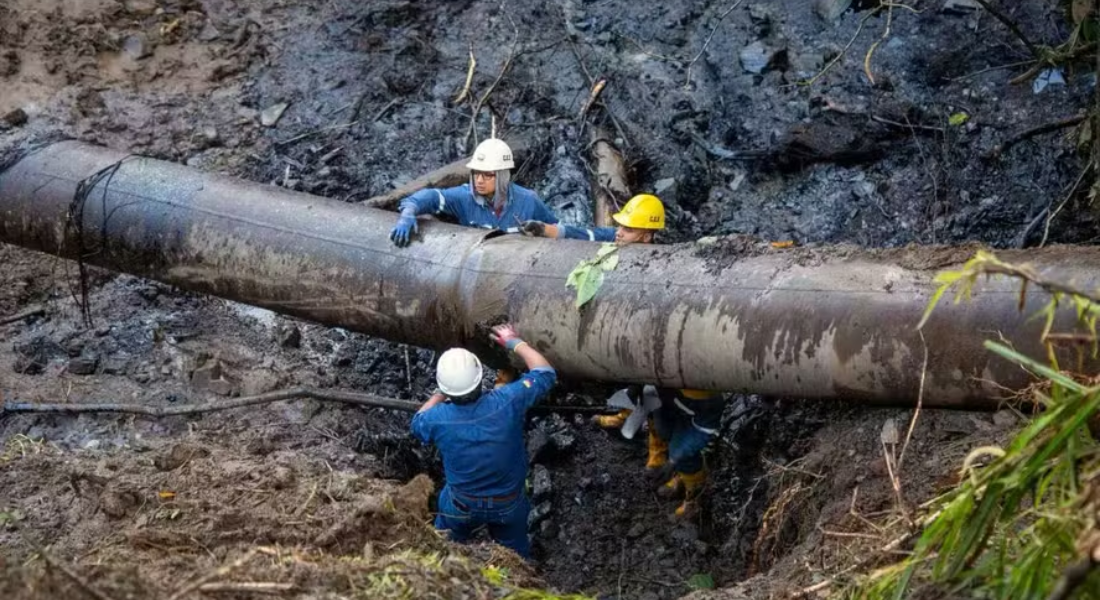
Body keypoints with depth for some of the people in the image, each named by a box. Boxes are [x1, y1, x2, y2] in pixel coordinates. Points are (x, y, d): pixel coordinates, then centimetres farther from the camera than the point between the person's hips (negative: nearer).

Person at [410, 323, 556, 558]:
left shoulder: (438, 419, -30)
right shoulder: (507, 402, -33)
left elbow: (418, 422, -2)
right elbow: (545, 373, -14)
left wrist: (440, 394, 4)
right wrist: (515, 342, -3)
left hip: (462, 504, 0)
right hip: (510, 503, 0)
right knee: (515, 555, 26)